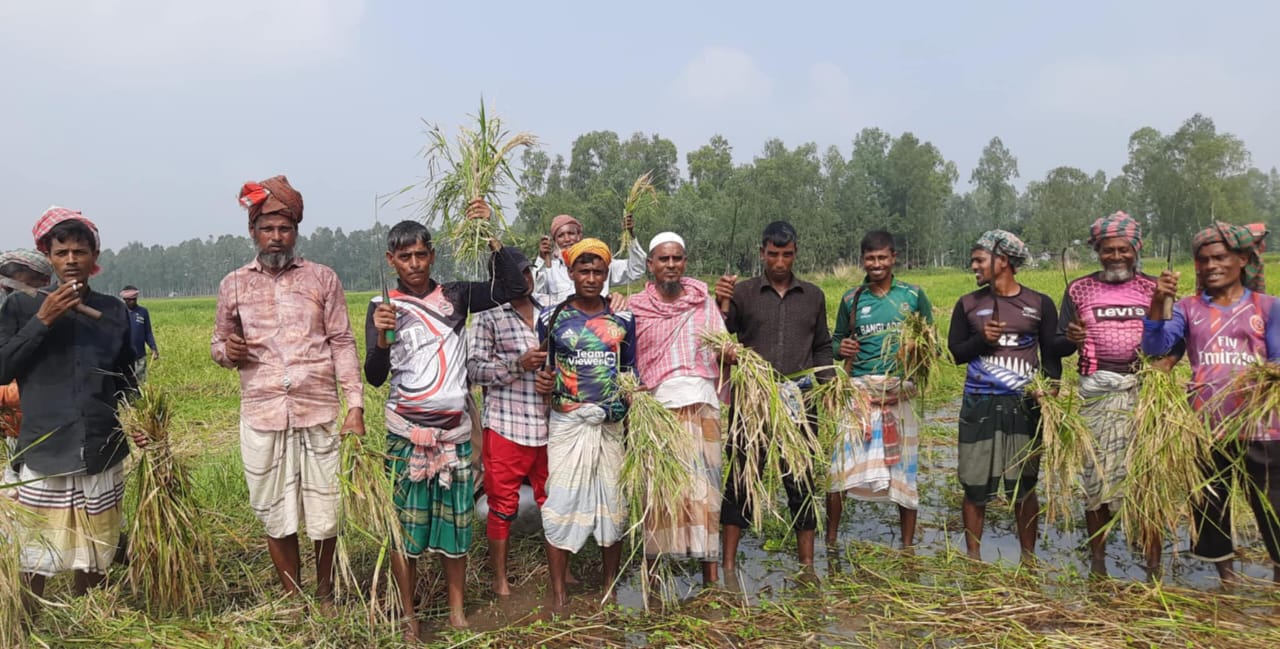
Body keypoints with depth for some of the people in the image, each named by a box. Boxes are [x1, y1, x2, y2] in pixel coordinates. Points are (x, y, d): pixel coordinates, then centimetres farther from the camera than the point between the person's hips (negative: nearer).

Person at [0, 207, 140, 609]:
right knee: (34, 558, -3)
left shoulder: (114, 311, 8)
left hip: (102, 452, 2)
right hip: (43, 452, -2)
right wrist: (41, 321, -12)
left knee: (94, 554, 9)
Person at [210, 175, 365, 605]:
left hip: (318, 413, -1)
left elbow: (343, 344, 3)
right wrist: (227, 351, -9)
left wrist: (355, 405, -5)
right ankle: (293, 601, 24)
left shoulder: (323, 278, 5)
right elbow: (218, 344, 16)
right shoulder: (234, 284, 9)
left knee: (325, 515, 5)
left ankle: (325, 596, 25)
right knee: (276, 518, 8)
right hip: (262, 416, 1)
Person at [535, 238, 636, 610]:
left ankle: (610, 586, 23)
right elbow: (543, 368, 10)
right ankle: (558, 594, 7)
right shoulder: (552, 318, 2)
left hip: (611, 425, 2)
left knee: (612, 502, 8)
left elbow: (631, 371, 12)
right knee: (561, 503, -3)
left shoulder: (622, 320, 6)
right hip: (567, 423, -2)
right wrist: (541, 382, -12)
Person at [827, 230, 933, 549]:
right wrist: (840, 348, -6)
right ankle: (830, 541, 8)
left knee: (905, 467, 5)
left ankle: (907, 547, 17)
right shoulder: (852, 299, 9)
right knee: (842, 463, -6)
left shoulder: (914, 295, 7)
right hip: (860, 390, 0)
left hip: (900, 392, 0)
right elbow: (836, 339, 16)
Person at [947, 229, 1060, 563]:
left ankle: (1029, 558, 20)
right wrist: (981, 339, -11)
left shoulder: (1040, 304, 4)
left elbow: (1052, 356, 5)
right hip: (979, 404, 1)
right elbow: (953, 353, 7)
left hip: (1025, 405, -1)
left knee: (1025, 486, 5)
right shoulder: (968, 305, 7)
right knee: (975, 485, 3)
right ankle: (973, 557, 16)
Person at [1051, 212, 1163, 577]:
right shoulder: (1079, 290, 9)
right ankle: (1097, 561, 11)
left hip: (1146, 389, 0)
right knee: (1097, 472, 2)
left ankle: (1154, 564, 5)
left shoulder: (1153, 288, 10)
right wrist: (1071, 338, -15)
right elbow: (1058, 346, 8)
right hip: (1097, 391, 0)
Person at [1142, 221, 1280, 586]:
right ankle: (1227, 581, 27)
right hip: (1206, 428, 2)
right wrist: (1157, 303, -23)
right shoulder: (1188, 308, 5)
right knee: (1210, 509, 11)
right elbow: (1155, 347, -9)